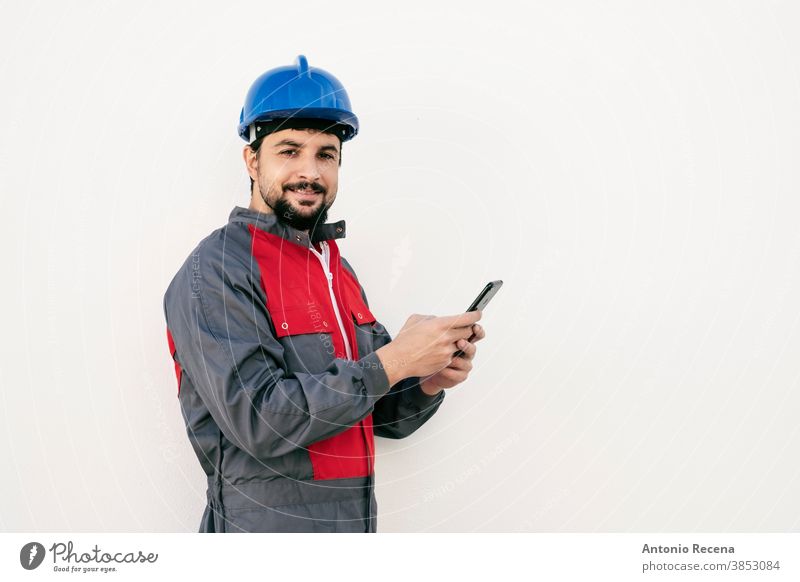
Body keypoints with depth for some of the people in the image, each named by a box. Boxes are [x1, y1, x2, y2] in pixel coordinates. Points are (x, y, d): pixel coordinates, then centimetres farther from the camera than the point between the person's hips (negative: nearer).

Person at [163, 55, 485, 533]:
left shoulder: (338, 269, 7)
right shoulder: (215, 274, -15)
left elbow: (384, 415, 9)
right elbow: (259, 420, -25)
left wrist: (429, 383, -11)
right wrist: (392, 361, -24)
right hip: (264, 525, -7)